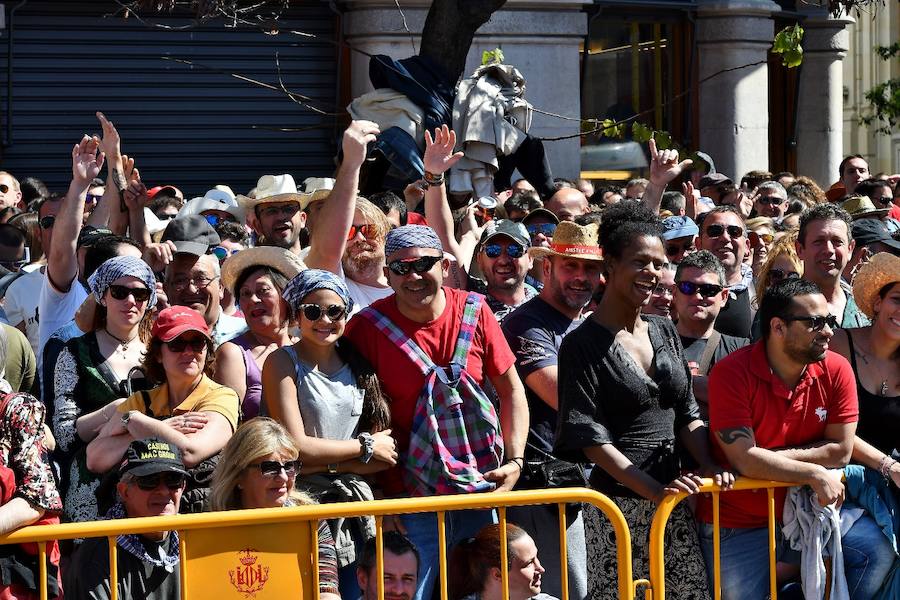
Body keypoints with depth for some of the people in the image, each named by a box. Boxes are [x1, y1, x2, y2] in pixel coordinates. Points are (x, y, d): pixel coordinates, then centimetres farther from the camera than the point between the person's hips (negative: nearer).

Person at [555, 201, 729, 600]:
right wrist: (651, 489, -18)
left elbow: (687, 414, 15)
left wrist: (708, 466, -3)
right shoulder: (582, 344, -5)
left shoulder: (664, 332, 13)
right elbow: (588, 435, -12)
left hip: (673, 496, 6)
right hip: (617, 500, -6)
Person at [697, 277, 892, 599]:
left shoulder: (836, 370, -6)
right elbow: (744, 460, -22)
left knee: (879, 551, -12)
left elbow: (841, 451, -7)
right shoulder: (731, 373, -17)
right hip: (739, 523, -3)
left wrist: (769, 459, -16)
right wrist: (815, 474, -20)